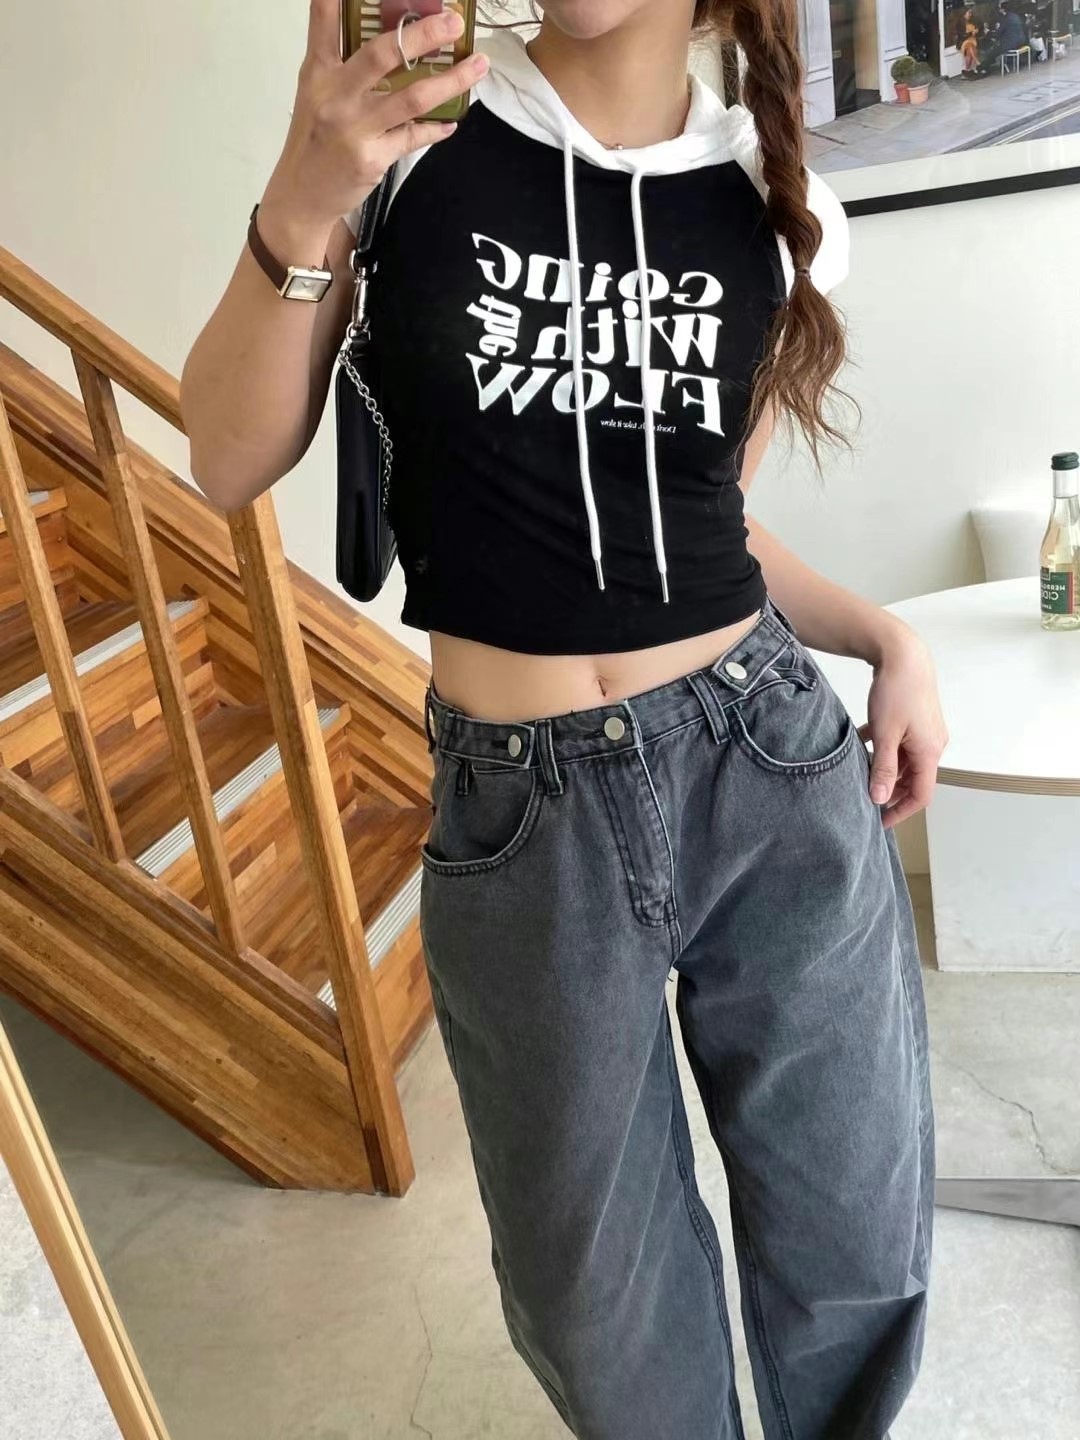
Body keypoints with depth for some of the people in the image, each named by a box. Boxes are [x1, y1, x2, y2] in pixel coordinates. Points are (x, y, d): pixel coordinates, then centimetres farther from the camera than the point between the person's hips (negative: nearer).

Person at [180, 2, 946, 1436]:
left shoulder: (774, 209, 5)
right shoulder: (410, 127, -3)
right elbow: (230, 463, -6)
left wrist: (888, 639, 0)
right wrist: (301, 208, -20)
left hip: (775, 760, 3)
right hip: (523, 812, -2)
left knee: (859, 1238, 16)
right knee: (602, 1298, 16)